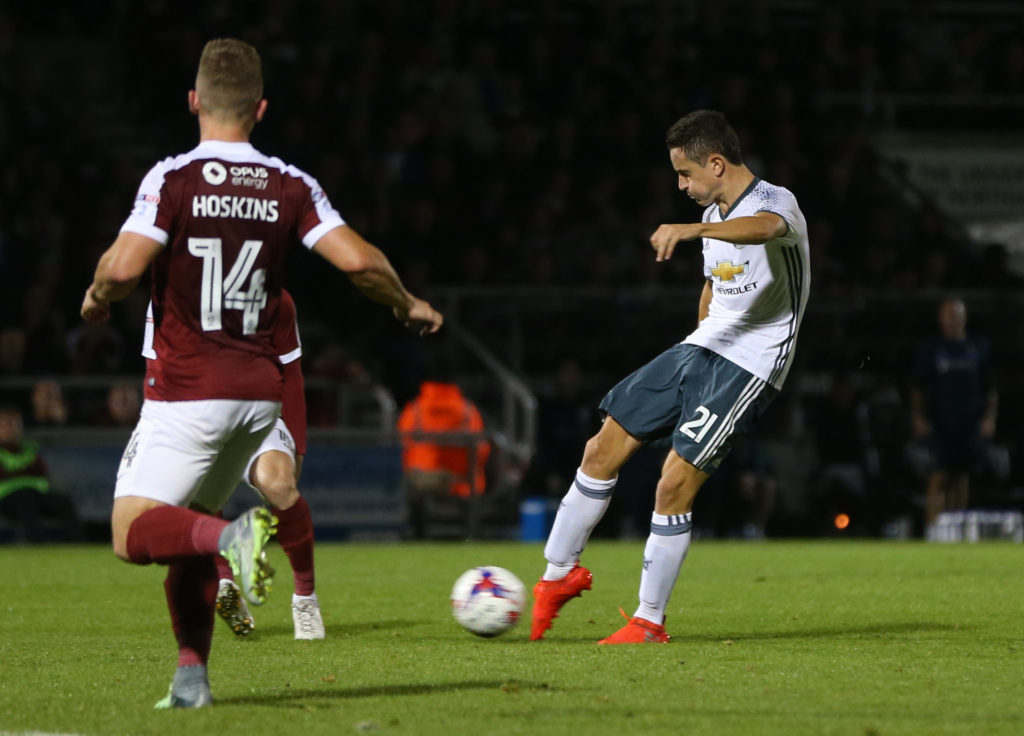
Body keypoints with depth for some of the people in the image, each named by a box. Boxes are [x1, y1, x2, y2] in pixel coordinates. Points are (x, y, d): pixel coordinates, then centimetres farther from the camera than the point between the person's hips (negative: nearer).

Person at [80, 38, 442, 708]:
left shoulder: (174, 178, -10)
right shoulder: (290, 187, 1)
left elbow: (123, 267, -20)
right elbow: (357, 259, -6)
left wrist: (97, 299, 2)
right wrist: (409, 305, 12)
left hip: (187, 391, -5)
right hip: (259, 391, 5)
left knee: (134, 531, -6)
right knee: (188, 527, 18)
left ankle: (235, 535, -33)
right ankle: (192, 674, 9)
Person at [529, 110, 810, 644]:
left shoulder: (776, 203, -16)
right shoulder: (714, 216, 11)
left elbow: (763, 228, -43)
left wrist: (693, 229, -59)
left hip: (749, 367, -8)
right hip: (700, 346, 8)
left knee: (675, 483, -15)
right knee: (603, 450, 4)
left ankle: (650, 621, -2)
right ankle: (560, 572, 20)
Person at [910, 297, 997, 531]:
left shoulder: (979, 348, 9)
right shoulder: (930, 350, 5)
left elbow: (991, 388, 13)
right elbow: (918, 388, 7)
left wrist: (990, 417, 3)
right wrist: (918, 416, -4)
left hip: (970, 423, 2)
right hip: (940, 424, -2)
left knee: (961, 477, 6)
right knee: (939, 476, -12)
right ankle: (932, 527, -15)